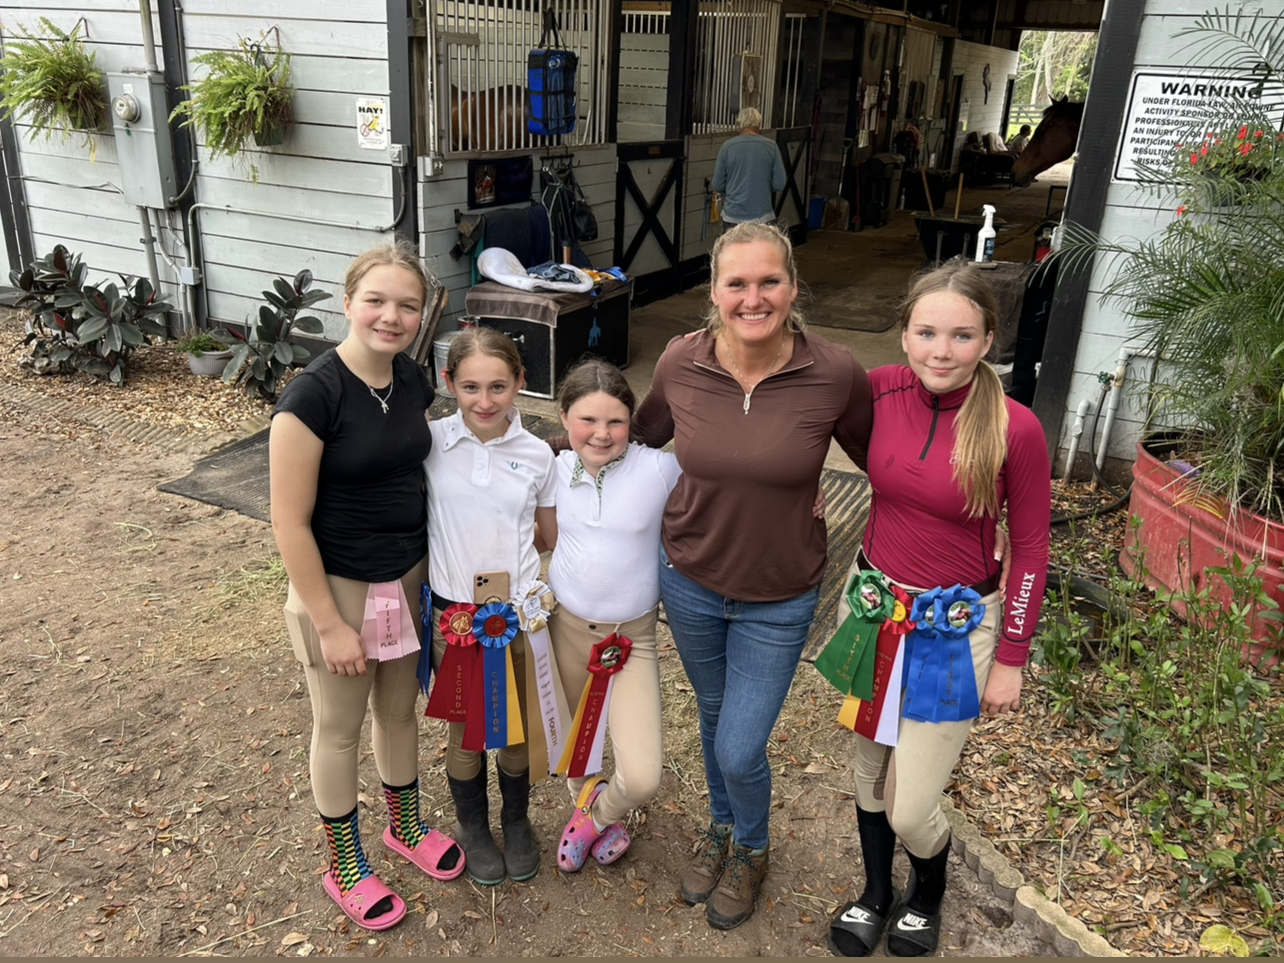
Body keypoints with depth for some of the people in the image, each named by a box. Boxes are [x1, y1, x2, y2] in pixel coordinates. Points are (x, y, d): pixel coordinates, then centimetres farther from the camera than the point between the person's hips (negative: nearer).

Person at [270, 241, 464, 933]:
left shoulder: (413, 380, -3)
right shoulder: (313, 395, -23)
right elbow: (290, 523, -20)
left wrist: (431, 572, 11)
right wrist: (330, 625, -17)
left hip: (408, 579, 6)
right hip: (339, 588, -6)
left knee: (400, 709, 24)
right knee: (340, 729, 15)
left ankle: (406, 827, 48)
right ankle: (344, 867, 37)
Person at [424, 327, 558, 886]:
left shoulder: (537, 455, -5)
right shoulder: (430, 443, -8)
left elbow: (558, 537, 3)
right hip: (452, 611, -1)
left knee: (518, 728, 17)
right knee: (465, 729, 16)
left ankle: (516, 821, 43)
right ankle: (472, 828, 41)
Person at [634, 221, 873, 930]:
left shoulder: (836, 375, -21)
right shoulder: (680, 363, -14)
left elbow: (879, 460, -4)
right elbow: (643, 435, 8)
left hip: (778, 598, -2)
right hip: (689, 578, 3)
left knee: (740, 750, 4)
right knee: (713, 716, 24)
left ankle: (751, 849, 40)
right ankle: (721, 826, 54)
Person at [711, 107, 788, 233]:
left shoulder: (727, 147, -3)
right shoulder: (771, 146, -3)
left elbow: (718, 186, 0)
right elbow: (779, 184, -2)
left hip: (732, 216, 1)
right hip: (762, 216, 0)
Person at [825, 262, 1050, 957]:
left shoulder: (1016, 429, -18)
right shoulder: (880, 390, -10)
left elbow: (1029, 550, -7)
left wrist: (1011, 660, -3)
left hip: (955, 627, -3)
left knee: (911, 809, 3)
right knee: (869, 768, 20)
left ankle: (926, 896, 39)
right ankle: (875, 894, 48)